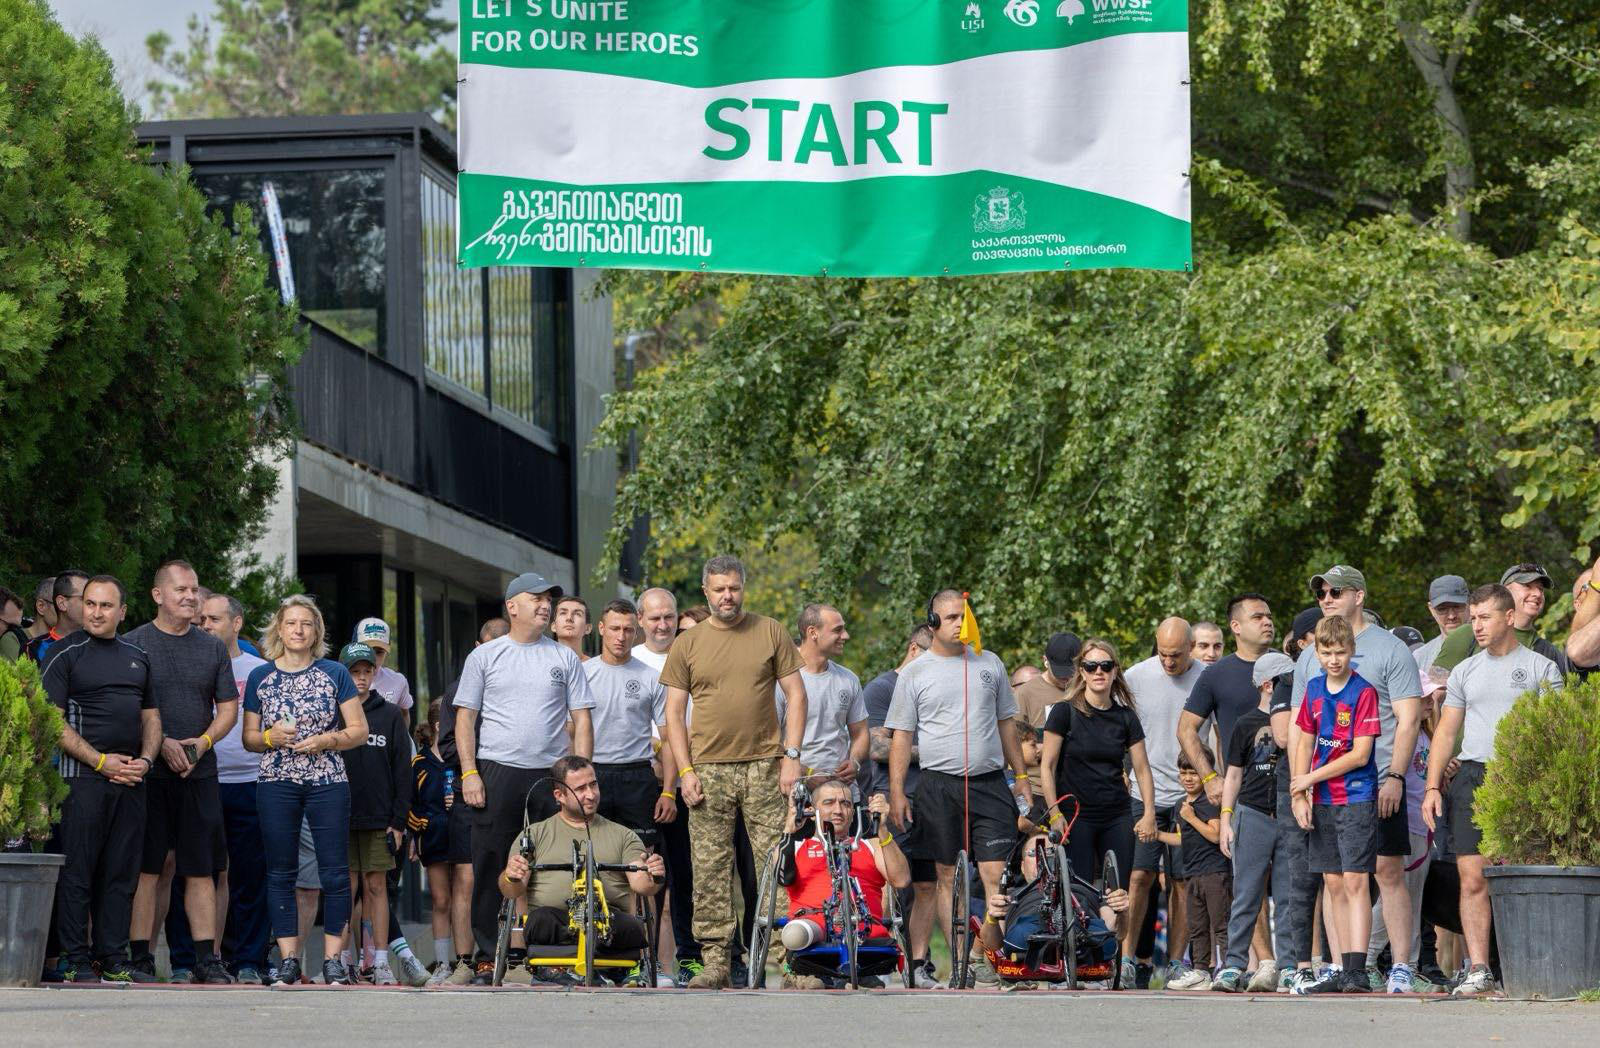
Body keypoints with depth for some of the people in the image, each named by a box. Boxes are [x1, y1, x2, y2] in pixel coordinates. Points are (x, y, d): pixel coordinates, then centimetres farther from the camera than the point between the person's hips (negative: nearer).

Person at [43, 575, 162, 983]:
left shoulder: (137, 656, 17)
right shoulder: (67, 654, -2)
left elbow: (151, 716, 22)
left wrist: (146, 759, 1)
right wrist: (101, 761, -14)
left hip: (131, 779, 6)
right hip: (82, 776, -6)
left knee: (121, 873, 7)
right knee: (77, 870, -6)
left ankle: (114, 959, 11)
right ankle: (76, 961, -3)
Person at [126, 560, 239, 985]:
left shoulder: (212, 648, 13)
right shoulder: (134, 644, 1)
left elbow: (228, 709, 13)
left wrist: (202, 742, -6)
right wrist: (162, 744, -14)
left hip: (200, 771, 3)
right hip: (148, 770, -3)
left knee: (201, 868, 2)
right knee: (146, 867, -3)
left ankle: (206, 957, 4)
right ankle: (141, 957, 0)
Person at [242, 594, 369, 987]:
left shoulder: (335, 674, 6)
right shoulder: (260, 677, 9)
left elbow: (359, 730, 5)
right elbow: (248, 737, 12)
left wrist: (326, 740, -11)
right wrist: (270, 737, -9)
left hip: (327, 782, -1)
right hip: (276, 782, 1)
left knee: (335, 872, -5)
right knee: (281, 873, 1)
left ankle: (333, 958, 0)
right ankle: (288, 959, 5)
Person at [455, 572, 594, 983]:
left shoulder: (564, 658, 11)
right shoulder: (485, 656, 8)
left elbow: (581, 719, 9)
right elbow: (465, 718, 6)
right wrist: (469, 772, -4)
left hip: (551, 773, 1)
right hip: (497, 770, -1)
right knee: (490, 868, -2)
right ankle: (487, 957, 2)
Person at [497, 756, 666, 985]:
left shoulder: (622, 835, 24)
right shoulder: (534, 835, 21)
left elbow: (639, 884, 9)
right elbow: (511, 892, 10)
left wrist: (653, 880, -15)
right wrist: (511, 879, -15)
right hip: (557, 915, -1)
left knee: (630, 927, -34)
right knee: (542, 919, -37)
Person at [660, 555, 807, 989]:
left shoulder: (770, 633, 5)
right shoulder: (687, 644, 7)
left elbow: (796, 694, 5)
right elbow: (674, 712, 7)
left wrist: (791, 755, -4)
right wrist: (685, 770, -3)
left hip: (763, 766, -1)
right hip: (708, 769, 1)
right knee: (709, 869, 0)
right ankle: (715, 960, 3)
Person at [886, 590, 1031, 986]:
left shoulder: (989, 664, 12)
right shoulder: (915, 674, 4)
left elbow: (1006, 723, 19)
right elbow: (901, 736, 4)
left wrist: (1021, 776, 15)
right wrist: (896, 791, -4)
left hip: (990, 783, 1)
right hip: (939, 785, -1)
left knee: (996, 872, -9)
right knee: (947, 876, 3)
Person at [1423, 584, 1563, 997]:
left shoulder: (1541, 668, 7)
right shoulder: (1465, 672, 18)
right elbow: (1446, 732, 18)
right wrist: (1432, 786, 7)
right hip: (1471, 777, 3)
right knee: (1473, 879, -5)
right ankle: (1478, 971, -6)